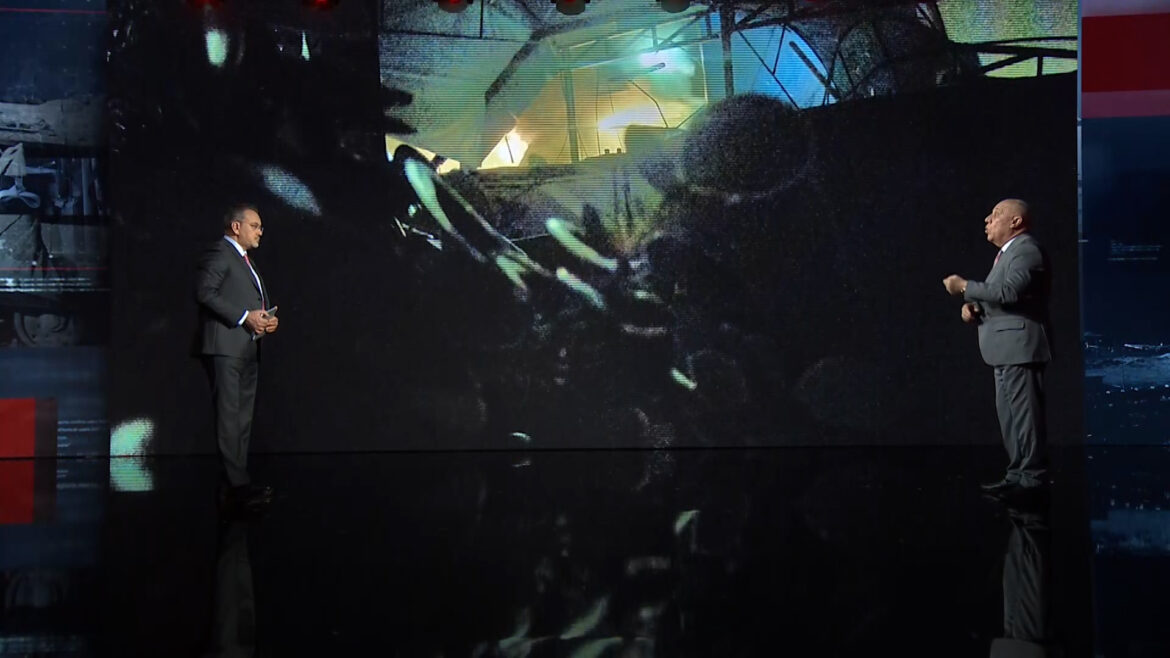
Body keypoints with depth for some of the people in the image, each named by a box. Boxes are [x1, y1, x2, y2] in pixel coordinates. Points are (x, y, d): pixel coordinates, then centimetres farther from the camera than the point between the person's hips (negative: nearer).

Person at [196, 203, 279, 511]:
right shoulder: (218, 254, -5)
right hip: (225, 347, -10)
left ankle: (234, 483, 14)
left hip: (248, 348, 10)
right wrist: (245, 317, -19)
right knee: (230, 417, -12)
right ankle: (237, 485, -14)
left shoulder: (246, 260, 25)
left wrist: (269, 318, 6)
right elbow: (205, 292, -17)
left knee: (243, 418, 10)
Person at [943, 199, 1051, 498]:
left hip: (1019, 347, -11)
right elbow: (998, 298, 22)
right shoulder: (1008, 252, 21)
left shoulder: (1026, 250, -11)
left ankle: (1033, 476, -6)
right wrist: (972, 306, 2)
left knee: (1024, 413, -9)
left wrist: (965, 287, -19)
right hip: (1007, 349, 11)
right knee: (1010, 416, 12)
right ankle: (1018, 473, 17)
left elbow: (1009, 291, -26)